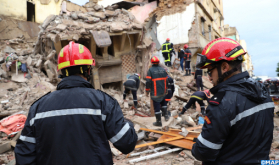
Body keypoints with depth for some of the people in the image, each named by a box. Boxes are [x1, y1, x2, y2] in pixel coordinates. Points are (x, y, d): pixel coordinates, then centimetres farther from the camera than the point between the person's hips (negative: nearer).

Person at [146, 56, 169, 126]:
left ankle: (159, 121, 9)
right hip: (163, 92, 5)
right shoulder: (163, 69, 3)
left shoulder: (150, 70, -11)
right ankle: (166, 115, 27)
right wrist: (166, 89, 21)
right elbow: (166, 80, 8)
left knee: (157, 107, 3)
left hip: (155, 93, -5)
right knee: (163, 103, 29)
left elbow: (148, 81, -14)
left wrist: (147, 91, -3)